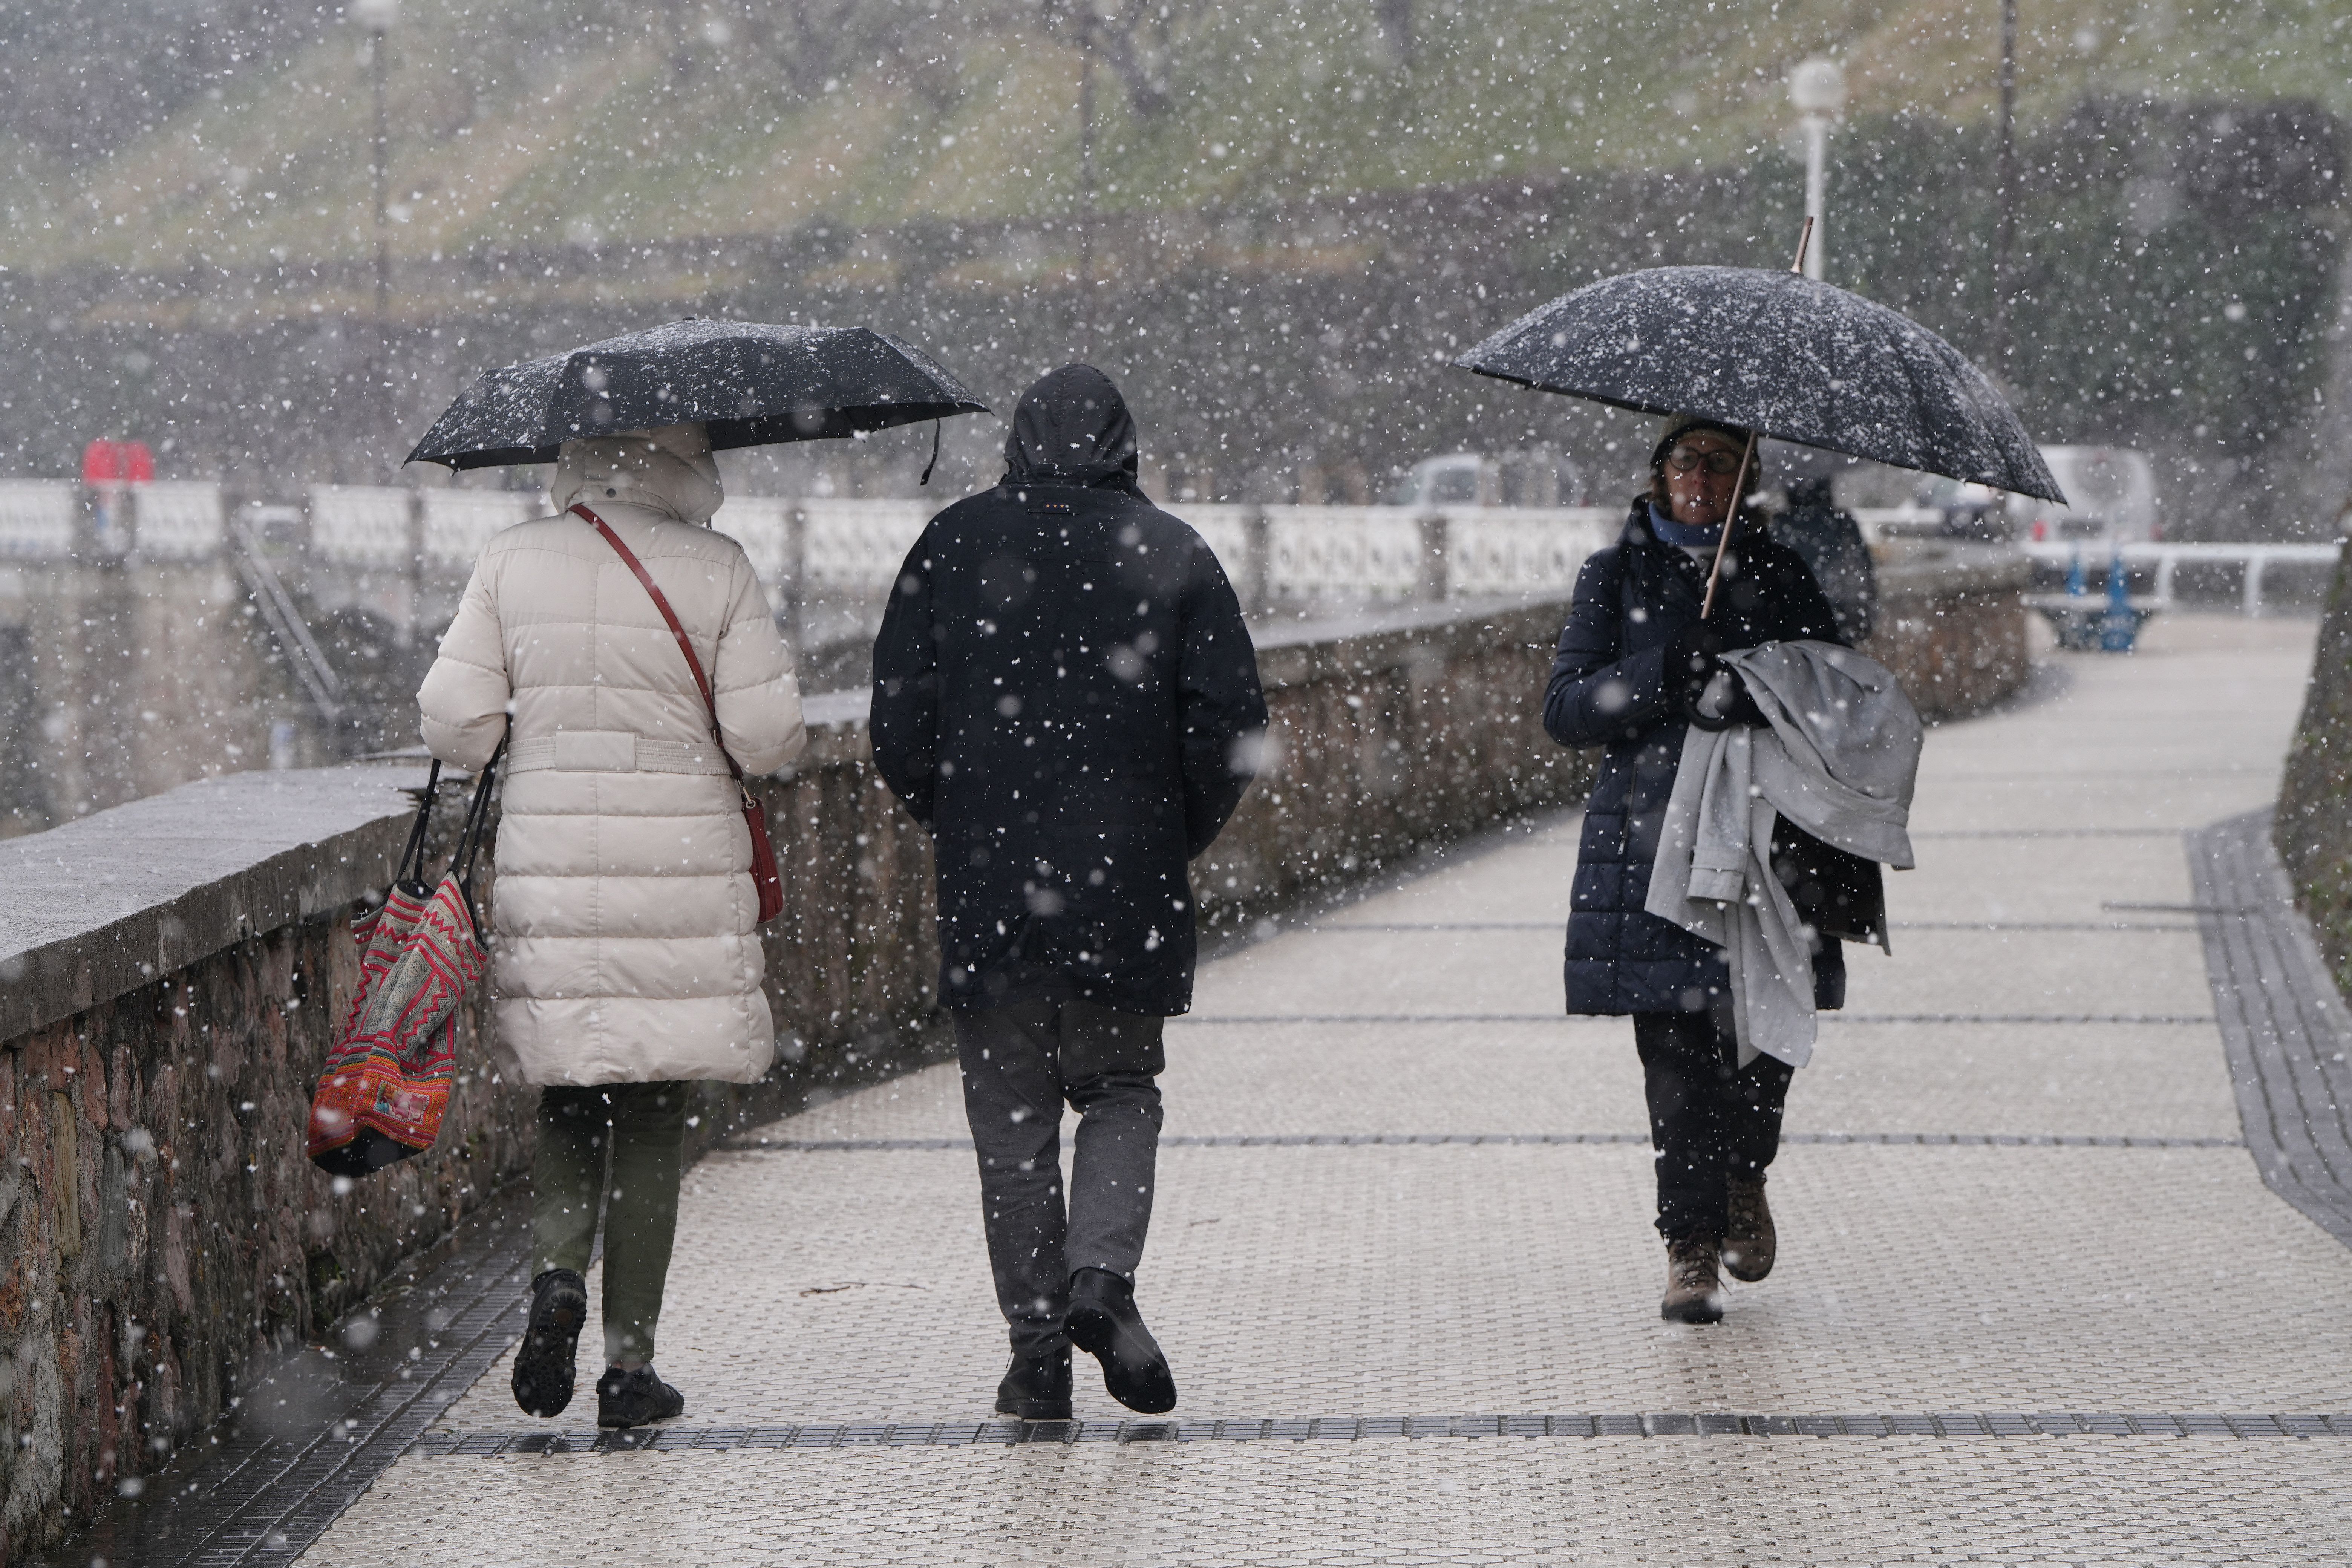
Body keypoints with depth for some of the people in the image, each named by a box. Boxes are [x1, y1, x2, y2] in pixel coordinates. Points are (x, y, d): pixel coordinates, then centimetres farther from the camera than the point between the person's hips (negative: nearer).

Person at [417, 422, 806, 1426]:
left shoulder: (511, 563, 0)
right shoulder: (716, 570, -5)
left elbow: (455, 727, -2)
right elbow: (768, 739, -8)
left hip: (548, 867, 2)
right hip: (683, 872, -1)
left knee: (567, 1100, 15)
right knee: (653, 1118, 6)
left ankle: (556, 1269, -11)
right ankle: (630, 1362, 6)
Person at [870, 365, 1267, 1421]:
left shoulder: (954, 545, 3)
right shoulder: (1173, 555, 1)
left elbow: (900, 719, 0)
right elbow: (1231, 726, -3)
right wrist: (1182, 837, 12)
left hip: (986, 886, 0)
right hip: (1129, 889, 0)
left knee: (1012, 1117, 7)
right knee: (1121, 1093, 14)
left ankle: (1038, 1349, 5)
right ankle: (1102, 1274, -11)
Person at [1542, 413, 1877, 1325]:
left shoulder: (1779, 574, 13)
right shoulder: (1615, 576, 9)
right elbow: (1564, 710, 1)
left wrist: (1753, 694, -13)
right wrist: (1670, 678, -14)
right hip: (1653, 833, -1)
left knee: (1765, 1029, -5)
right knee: (1676, 1048, -7)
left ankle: (1743, 1178, 26)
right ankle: (1691, 1247, 0)